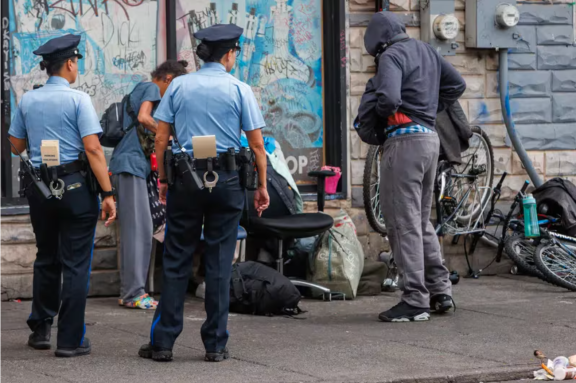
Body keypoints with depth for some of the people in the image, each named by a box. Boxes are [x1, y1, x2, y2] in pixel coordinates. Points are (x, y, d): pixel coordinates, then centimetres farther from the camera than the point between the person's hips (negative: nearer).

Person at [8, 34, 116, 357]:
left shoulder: (27, 101, 5)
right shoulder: (78, 100, -10)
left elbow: (17, 146, 14)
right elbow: (93, 149, -16)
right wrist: (108, 193, -16)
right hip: (75, 185, -5)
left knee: (46, 259, 19)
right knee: (76, 263, 0)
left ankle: (40, 330, 23)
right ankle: (71, 339, 0)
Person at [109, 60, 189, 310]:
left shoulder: (139, 89, 26)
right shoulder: (152, 88, -3)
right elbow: (143, 118, -19)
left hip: (124, 164, 10)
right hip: (131, 162, -10)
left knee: (132, 230, 10)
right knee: (139, 229, -11)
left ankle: (129, 291, 12)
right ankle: (134, 292, -13)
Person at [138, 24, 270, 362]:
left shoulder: (178, 86, 4)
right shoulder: (240, 90, -2)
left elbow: (161, 138, 2)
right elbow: (257, 145, -3)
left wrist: (163, 179, 11)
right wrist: (262, 186, 5)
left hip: (185, 179, 2)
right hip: (226, 181, -2)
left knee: (176, 261, 5)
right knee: (219, 264, 4)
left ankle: (163, 343, 6)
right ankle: (216, 344, 5)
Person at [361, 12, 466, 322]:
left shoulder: (392, 56, -11)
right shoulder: (426, 51, 16)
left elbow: (389, 98, -26)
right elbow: (457, 85, 22)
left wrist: (380, 111, -5)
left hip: (405, 138, -9)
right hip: (430, 136, 9)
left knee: (404, 223, -5)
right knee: (421, 221, 18)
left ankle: (415, 301, -4)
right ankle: (440, 291, 20)